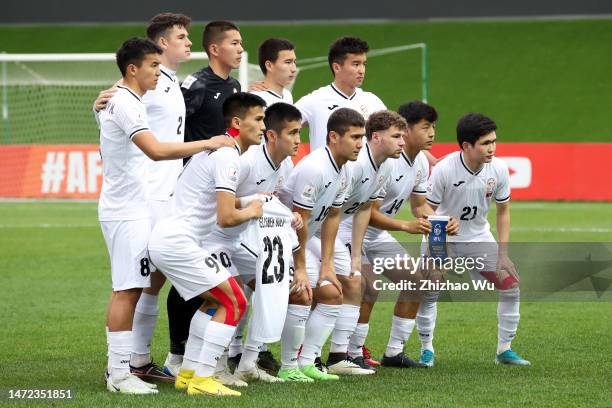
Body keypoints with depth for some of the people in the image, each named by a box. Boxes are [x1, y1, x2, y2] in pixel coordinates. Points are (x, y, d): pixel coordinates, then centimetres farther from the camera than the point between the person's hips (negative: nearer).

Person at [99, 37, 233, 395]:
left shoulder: (125, 102, 16)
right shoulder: (126, 104, -18)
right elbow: (156, 150, -29)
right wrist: (207, 144, -24)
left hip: (134, 209, 10)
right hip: (126, 212, -10)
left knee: (129, 290, 11)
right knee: (127, 290, -10)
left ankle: (120, 368, 14)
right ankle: (119, 374, -9)